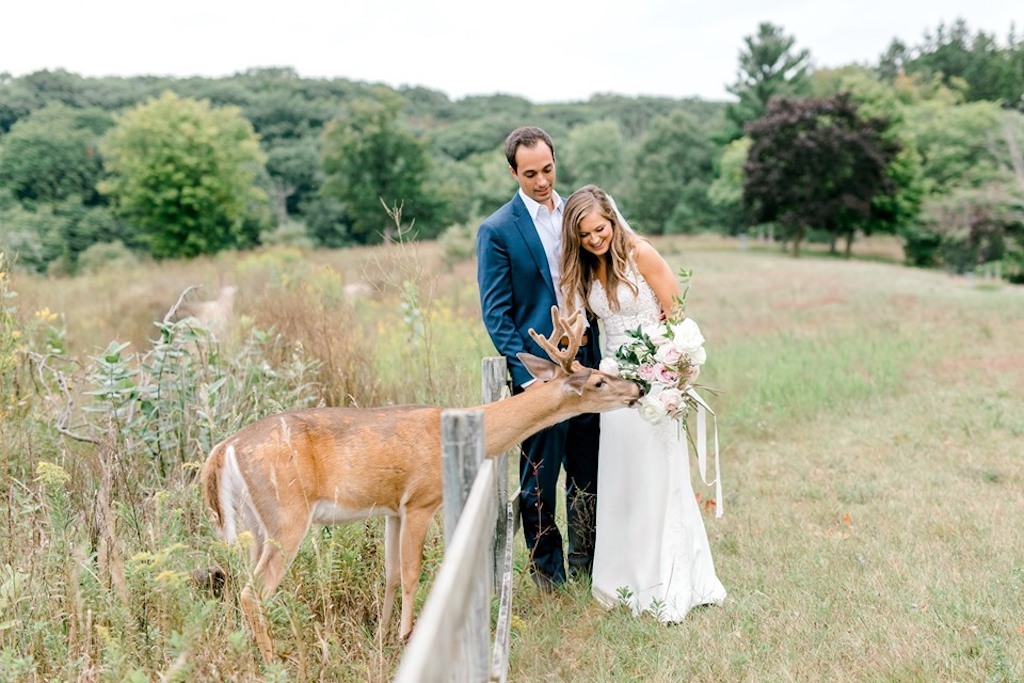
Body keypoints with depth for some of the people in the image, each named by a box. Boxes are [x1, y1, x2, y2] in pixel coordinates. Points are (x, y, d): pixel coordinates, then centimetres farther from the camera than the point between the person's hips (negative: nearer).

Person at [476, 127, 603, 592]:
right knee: (540, 479, 7)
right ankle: (547, 570, 24)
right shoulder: (497, 230, -6)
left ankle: (586, 563, 31)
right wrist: (526, 375, -14)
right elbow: (496, 314, -7)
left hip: (586, 365, 5)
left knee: (590, 476, 14)